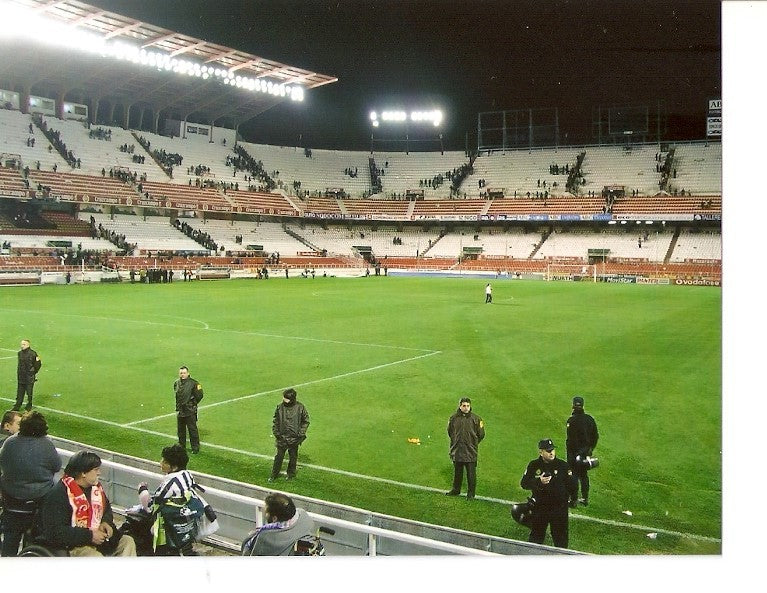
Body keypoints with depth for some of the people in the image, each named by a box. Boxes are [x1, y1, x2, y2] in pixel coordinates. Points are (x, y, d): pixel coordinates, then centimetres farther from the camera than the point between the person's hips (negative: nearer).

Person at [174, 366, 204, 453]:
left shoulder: (193, 383, -12)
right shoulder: (176, 383, 6)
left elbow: (199, 395, -6)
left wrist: (193, 404, -2)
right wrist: (177, 407, 16)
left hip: (190, 411, -5)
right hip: (180, 411, 6)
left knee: (193, 430, 0)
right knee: (180, 430, 15)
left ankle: (195, 448, 9)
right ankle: (181, 446, 31)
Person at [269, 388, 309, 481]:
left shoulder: (300, 407, -9)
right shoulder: (280, 407, -5)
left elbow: (306, 421, 1)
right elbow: (275, 421, 7)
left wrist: (301, 433, -5)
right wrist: (276, 432, 0)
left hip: (294, 438, -1)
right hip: (282, 437, 1)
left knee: (293, 457, 12)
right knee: (279, 456, 4)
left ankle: (291, 474, 29)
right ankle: (274, 474, 18)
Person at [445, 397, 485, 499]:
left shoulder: (476, 419, -5)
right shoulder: (453, 418, 1)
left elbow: (481, 435, 5)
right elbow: (450, 432, 15)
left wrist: (473, 443, 7)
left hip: (470, 451, -2)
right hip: (457, 451, 2)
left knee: (471, 473, 2)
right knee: (457, 472, 16)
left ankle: (471, 493, 13)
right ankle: (456, 490, 29)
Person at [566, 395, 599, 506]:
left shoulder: (572, 420, -19)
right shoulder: (589, 419, 1)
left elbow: (570, 439, -20)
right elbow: (596, 436, 8)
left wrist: (569, 454, -14)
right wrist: (590, 449, 17)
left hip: (575, 452, -6)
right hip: (586, 451, 6)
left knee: (574, 476, 2)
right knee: (584, 475, 17)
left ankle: (573, 500, 5)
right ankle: (585, 499, 24)